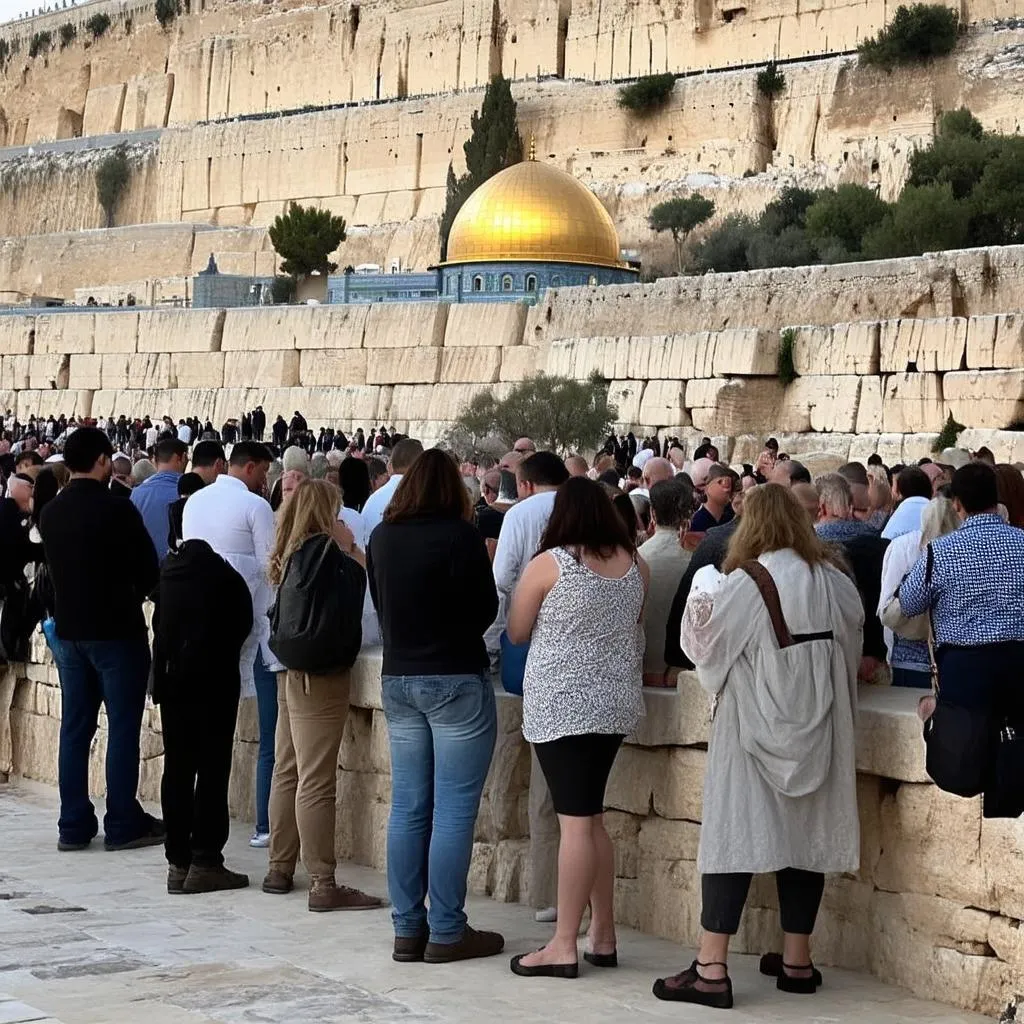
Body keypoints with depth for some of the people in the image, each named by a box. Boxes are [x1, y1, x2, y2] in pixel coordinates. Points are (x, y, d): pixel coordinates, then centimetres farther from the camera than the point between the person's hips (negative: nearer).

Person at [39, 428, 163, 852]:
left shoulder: (50, 513, 4)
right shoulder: (116, 509, -15)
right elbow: (148, 569, -9)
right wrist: (133, 594, 11)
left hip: (68, 630, 6)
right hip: (115, 630, -6)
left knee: (75, 728, 10)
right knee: (123, 727, 1)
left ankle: (74, 825, 12)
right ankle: (123, 824, 3)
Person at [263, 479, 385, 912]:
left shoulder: (288, 555, 10)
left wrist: (344, 549, 9)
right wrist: (350, 547, -6)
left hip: (290, 675, 9)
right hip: (321, 676, -9)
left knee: (287, 772, 14)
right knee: (316, 782, -9)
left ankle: (280, 868, 21)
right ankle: (322, 884, -8)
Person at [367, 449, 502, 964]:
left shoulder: (381, 538, 5)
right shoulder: (460, 535, -12)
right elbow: (486, 608, -7)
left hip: (398, 679, 6)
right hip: (456, 680, -6)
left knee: (408, 808, 10)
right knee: (454, 810, -2)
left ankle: (408, 928, 13)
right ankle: (446, 932, -1)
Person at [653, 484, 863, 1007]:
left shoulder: (745, 582, -14)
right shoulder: (835, 581, 2)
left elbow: (703, 644, -7)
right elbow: (851, 646, 13)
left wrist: (702, 594, 10)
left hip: (756, 721, -5)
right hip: (817, 725, 5)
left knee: (735, 829, -4)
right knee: (805, 830, 11)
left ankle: (711, 968, -8)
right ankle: (796, 960, 17)